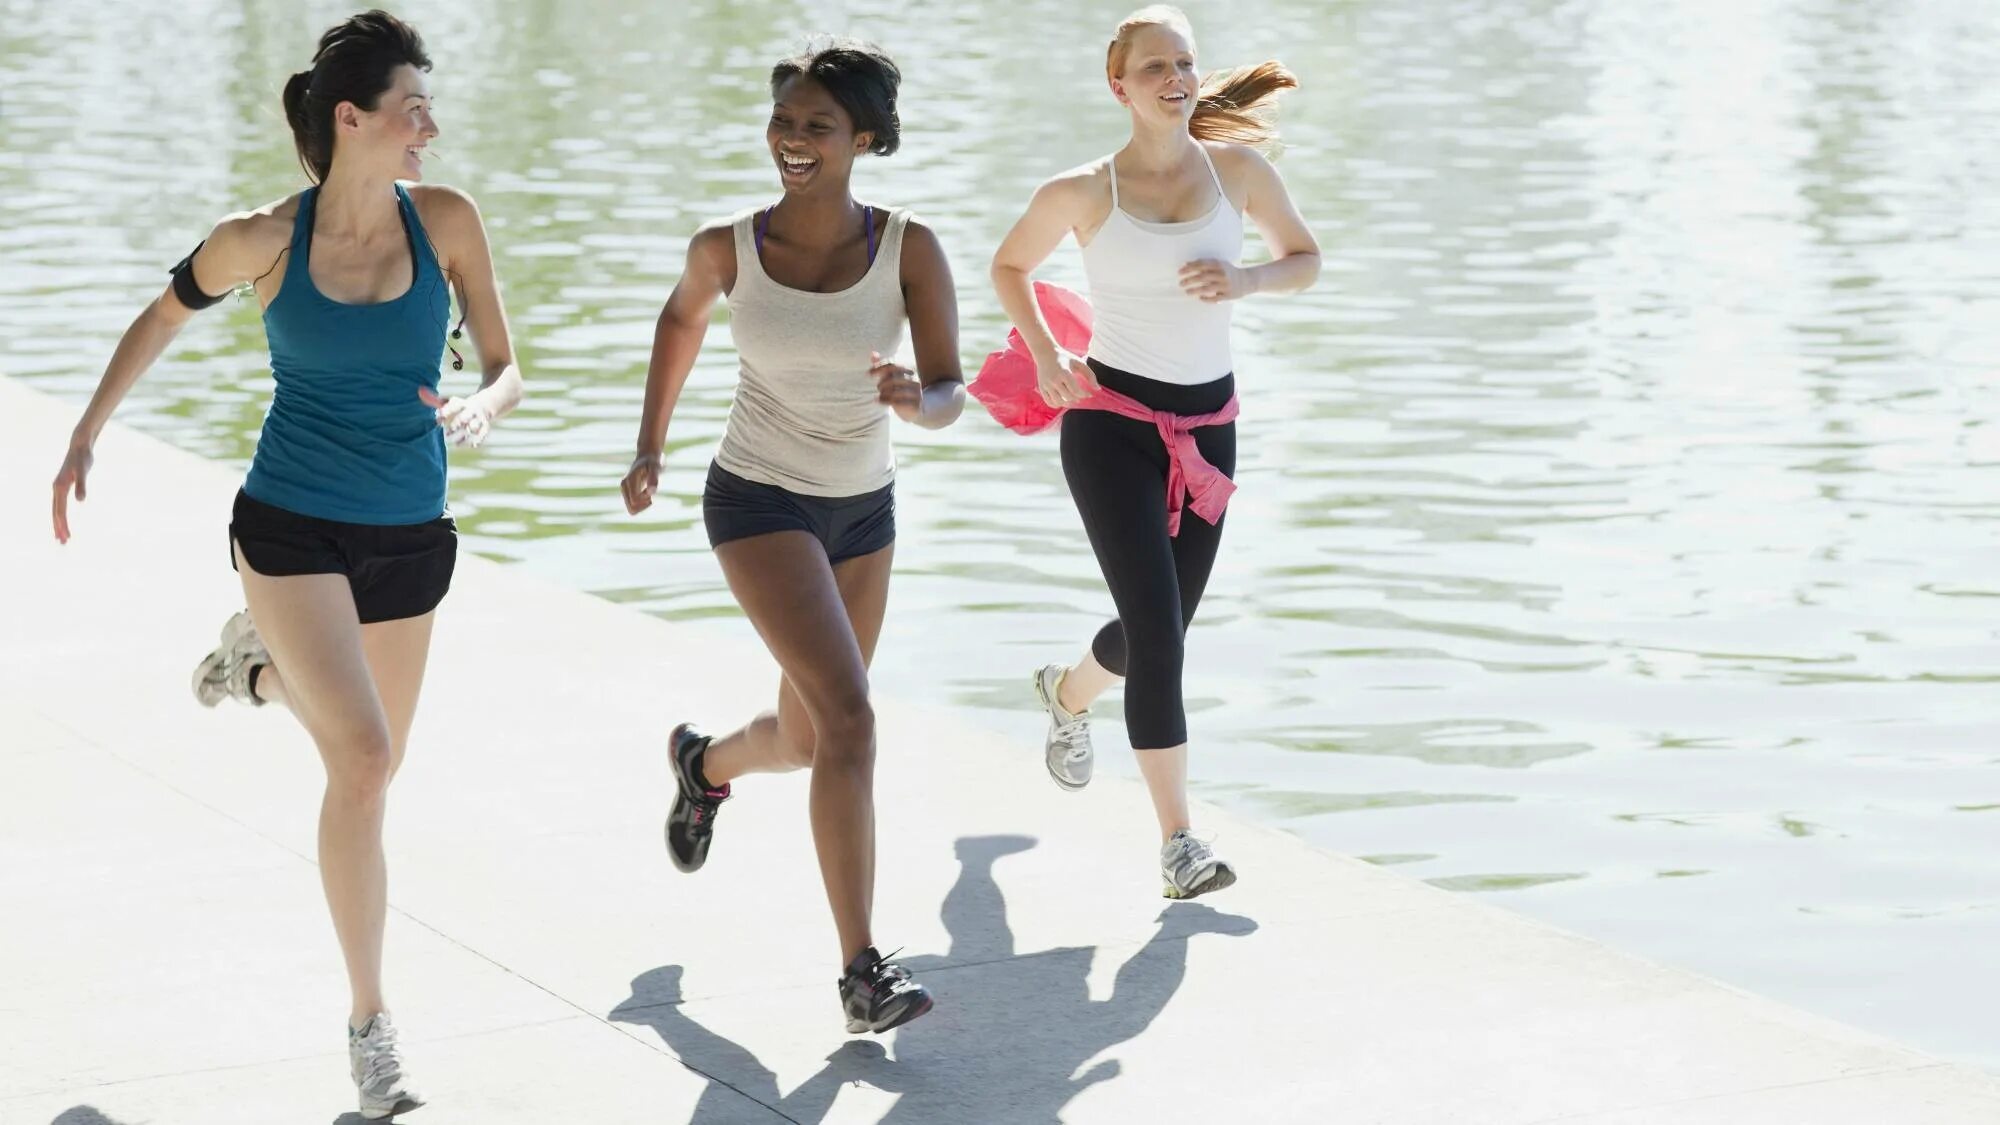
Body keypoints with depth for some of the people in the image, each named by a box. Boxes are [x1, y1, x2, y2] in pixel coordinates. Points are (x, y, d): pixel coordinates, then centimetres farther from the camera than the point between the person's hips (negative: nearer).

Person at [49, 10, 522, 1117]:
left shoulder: (447, 222, -7)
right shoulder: (263, 240, -12)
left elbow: (506, 371, -2)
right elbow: (164, 316, 7)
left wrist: (479, 408, -25)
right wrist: (85, 437, 9)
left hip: (409, 537, 4)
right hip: (291, 526, -4)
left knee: (370, 764, 18)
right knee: (361, 757, -20)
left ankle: (258, 668, 52)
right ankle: (370, 1024, -9)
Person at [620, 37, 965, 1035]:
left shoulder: (910, 249, -14)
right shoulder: (728, 247, -14)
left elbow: (951, 394, -15)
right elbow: (683, 316, 9)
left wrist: (914, 398, -38)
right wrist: (649, 447, 9)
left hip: (862, 509, 4)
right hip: (758, 502, -4)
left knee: (806, 741, 18)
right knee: (849, 717, -22)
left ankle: (704, 763, 55)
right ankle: (862, 973, -20)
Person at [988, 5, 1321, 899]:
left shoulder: (1236, 168, 0)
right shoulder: (1082, 193, -6)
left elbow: (1304, 259, 11)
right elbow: (1008, 267, 10)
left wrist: (1245, 282, -10)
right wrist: (1044, 357, -4)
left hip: (1206, 426, 4)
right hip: (1111, 423, -4)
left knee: (1162, 633, 15)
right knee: (1157, 632, -14)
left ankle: (1069, 693, 51)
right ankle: (1178, 842, -9)